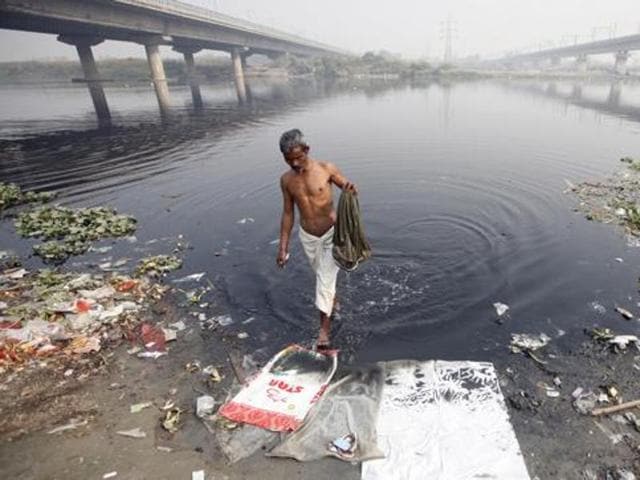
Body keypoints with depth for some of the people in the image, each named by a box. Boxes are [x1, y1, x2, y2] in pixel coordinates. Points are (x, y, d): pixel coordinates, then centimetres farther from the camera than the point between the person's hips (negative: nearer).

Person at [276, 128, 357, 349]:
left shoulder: (326, 169, -13)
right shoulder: (286, 180, -5)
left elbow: (348, 189, -2)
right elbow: (288, 213, 3)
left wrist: (351, 189, -28)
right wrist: (283, 247, 3)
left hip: (332, 232, -3)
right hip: (308, 237, 3)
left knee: (325, 278, -9)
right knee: (322, 275, 21)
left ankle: (324, 327, 2)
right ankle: (333, 299, 50)